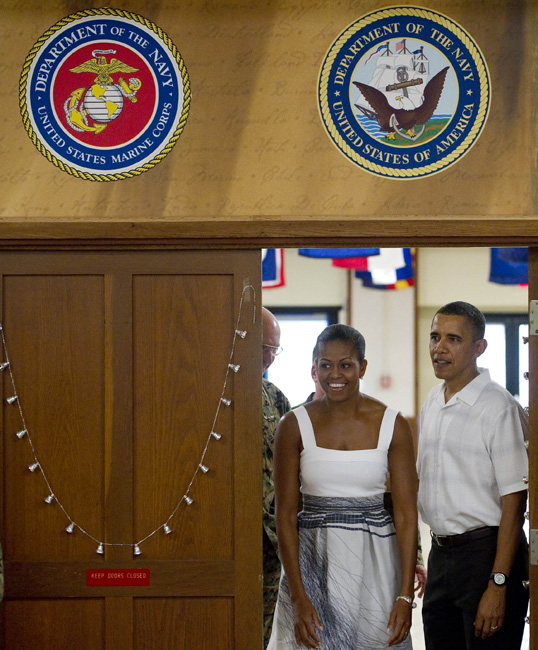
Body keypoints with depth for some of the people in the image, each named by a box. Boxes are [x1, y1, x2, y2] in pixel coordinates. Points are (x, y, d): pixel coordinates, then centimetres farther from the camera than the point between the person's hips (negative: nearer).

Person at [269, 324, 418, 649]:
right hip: (313, 564, 0)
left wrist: (406, 596, -11)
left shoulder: (393, 425, -2)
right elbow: (285, 515, -3)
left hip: (374, 564, 0)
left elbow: (407, 514, -3)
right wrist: (298, 597, -11)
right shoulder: (295, 425, -3)